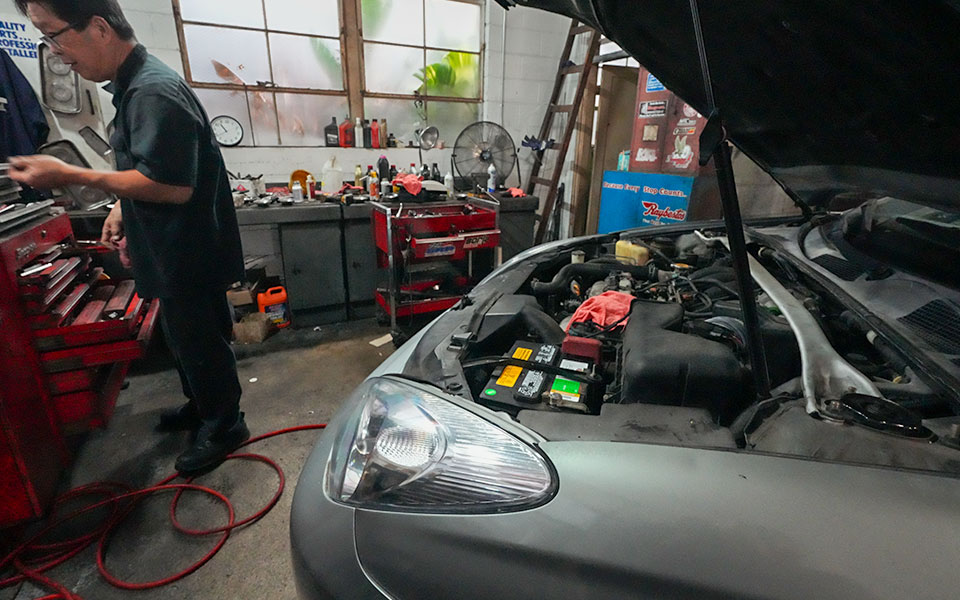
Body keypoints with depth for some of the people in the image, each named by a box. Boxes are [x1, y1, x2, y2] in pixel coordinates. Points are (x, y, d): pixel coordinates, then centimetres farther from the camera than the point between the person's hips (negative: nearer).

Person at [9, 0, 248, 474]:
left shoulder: (154, 92, -21)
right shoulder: (132, 85, 13)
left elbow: (173, 185, -28)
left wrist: (72, 177, -21)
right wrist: (121, 208, 10)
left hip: (188, 255, -10)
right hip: (172, 252, 10)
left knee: (201, 344, 4)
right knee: (184, 338, 23)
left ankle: (224, 426, 24)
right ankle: (199, 406, 43)